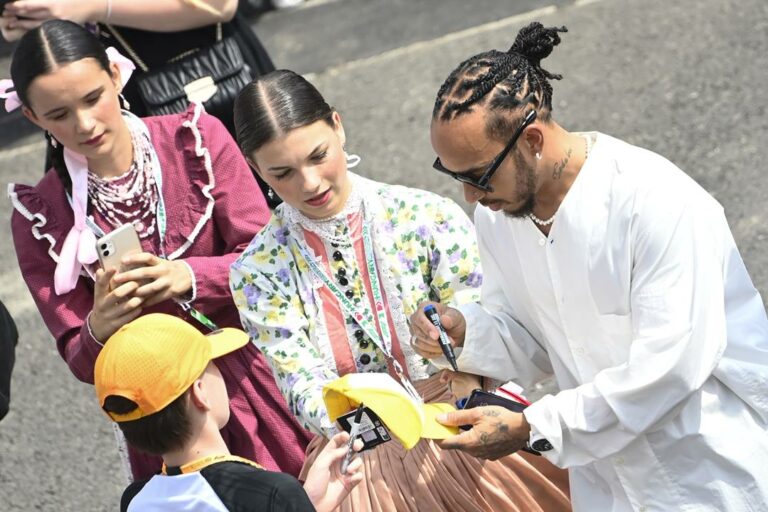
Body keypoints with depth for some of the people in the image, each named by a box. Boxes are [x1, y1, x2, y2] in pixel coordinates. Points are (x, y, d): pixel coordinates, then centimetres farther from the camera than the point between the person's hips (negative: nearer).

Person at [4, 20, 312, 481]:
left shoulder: (198, 139, -8)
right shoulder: (40, 216, -6)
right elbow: (82, 363, -3)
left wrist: (188, 277, -28)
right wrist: (98, 331, -26)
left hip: (265, 373, 0)